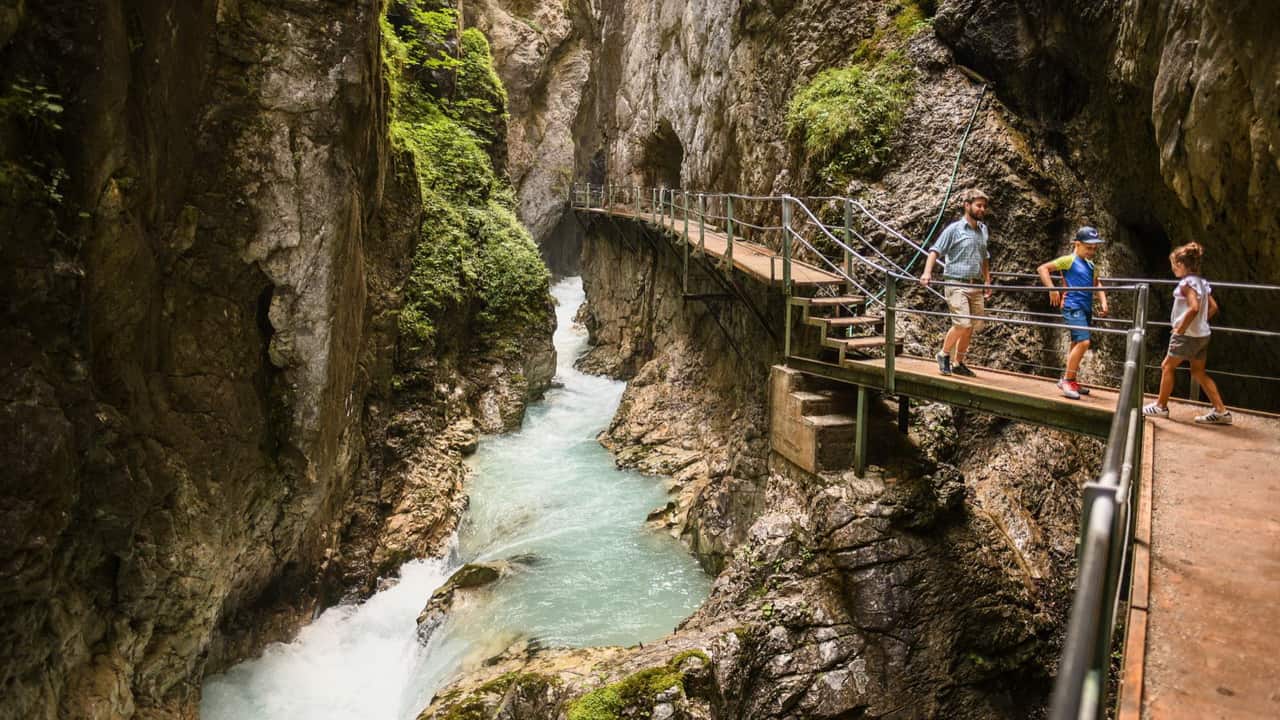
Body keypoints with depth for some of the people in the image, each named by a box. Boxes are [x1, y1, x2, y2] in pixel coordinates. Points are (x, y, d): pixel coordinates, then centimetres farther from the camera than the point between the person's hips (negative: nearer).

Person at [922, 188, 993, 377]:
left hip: (975, 286, 7)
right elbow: (935, 250, -9)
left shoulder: (983, 229, 14)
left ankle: (958, 363, 20)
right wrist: (927, 272, -24)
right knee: (962, 323, -17)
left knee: (972, 327, 7)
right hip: (957, 284, -6)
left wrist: (987, 281, 23)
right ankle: (944, 354, 5)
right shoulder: (954, 229, -4)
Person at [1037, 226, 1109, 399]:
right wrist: (1052, 290, -14)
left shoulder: (1091, 266, 16)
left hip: (1086, 308, 8)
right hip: (1073, 306, -8)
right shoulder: (1069, 260, -5)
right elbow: (1042, 269, -8)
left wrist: (1103, 302, 8)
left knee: (1078, 343, 13)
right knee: (1083, 341, -18)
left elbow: (1096, 285, 23)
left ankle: (1071, 381, 23)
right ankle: (1067, 380, -11)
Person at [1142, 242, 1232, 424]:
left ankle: (1161, 406, 15)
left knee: (1167, 366, 6)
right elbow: (1213, 307, 12)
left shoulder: (1186, 283, -17)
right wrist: (1201, 321, 14)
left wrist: (1181, 328, -19)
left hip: (1187, 334, -9)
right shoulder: (1202, 282, 10)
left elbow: (1194, 308, -27)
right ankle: (1221, 411, 12)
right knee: (1199, 372, 14)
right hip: (1202, 334, 9)